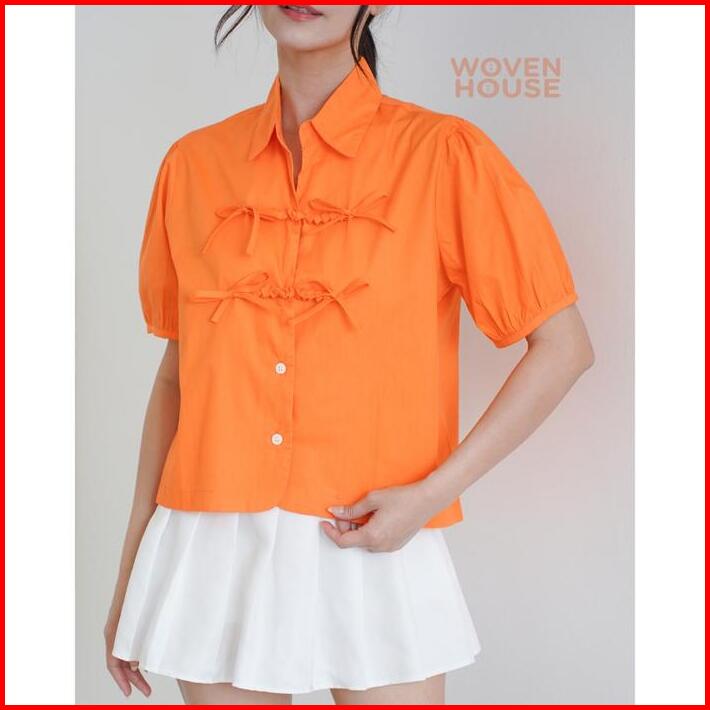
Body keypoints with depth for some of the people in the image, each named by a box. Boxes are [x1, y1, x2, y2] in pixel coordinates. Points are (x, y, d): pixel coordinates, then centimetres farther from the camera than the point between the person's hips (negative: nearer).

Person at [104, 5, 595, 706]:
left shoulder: (441, 151, -5)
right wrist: (131, 566, 13)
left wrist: (433, 492, -12)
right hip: (213, 557, 3)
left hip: (374, 550, -2)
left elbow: (564, 346, -3)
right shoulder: (194, 162, 6)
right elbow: (178, 371, 12)